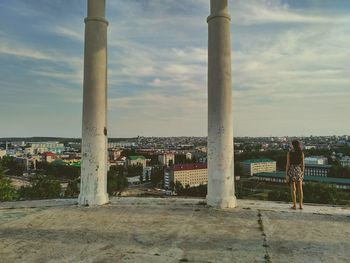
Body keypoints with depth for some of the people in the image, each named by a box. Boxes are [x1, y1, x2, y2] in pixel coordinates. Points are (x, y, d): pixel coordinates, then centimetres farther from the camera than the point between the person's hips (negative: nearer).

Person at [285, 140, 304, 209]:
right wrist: (302, 173, 11)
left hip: (292, 170, -2)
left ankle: (294, 205, 4)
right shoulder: (301, 153, 0)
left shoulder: (289, 153, -8)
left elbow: (288, 164, -9)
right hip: (299, 170, 2)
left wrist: (286, 174, -3)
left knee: (293, 189, 2)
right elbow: (302, 164, 1)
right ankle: (301, 205, 10)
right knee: (300, 188, 9)